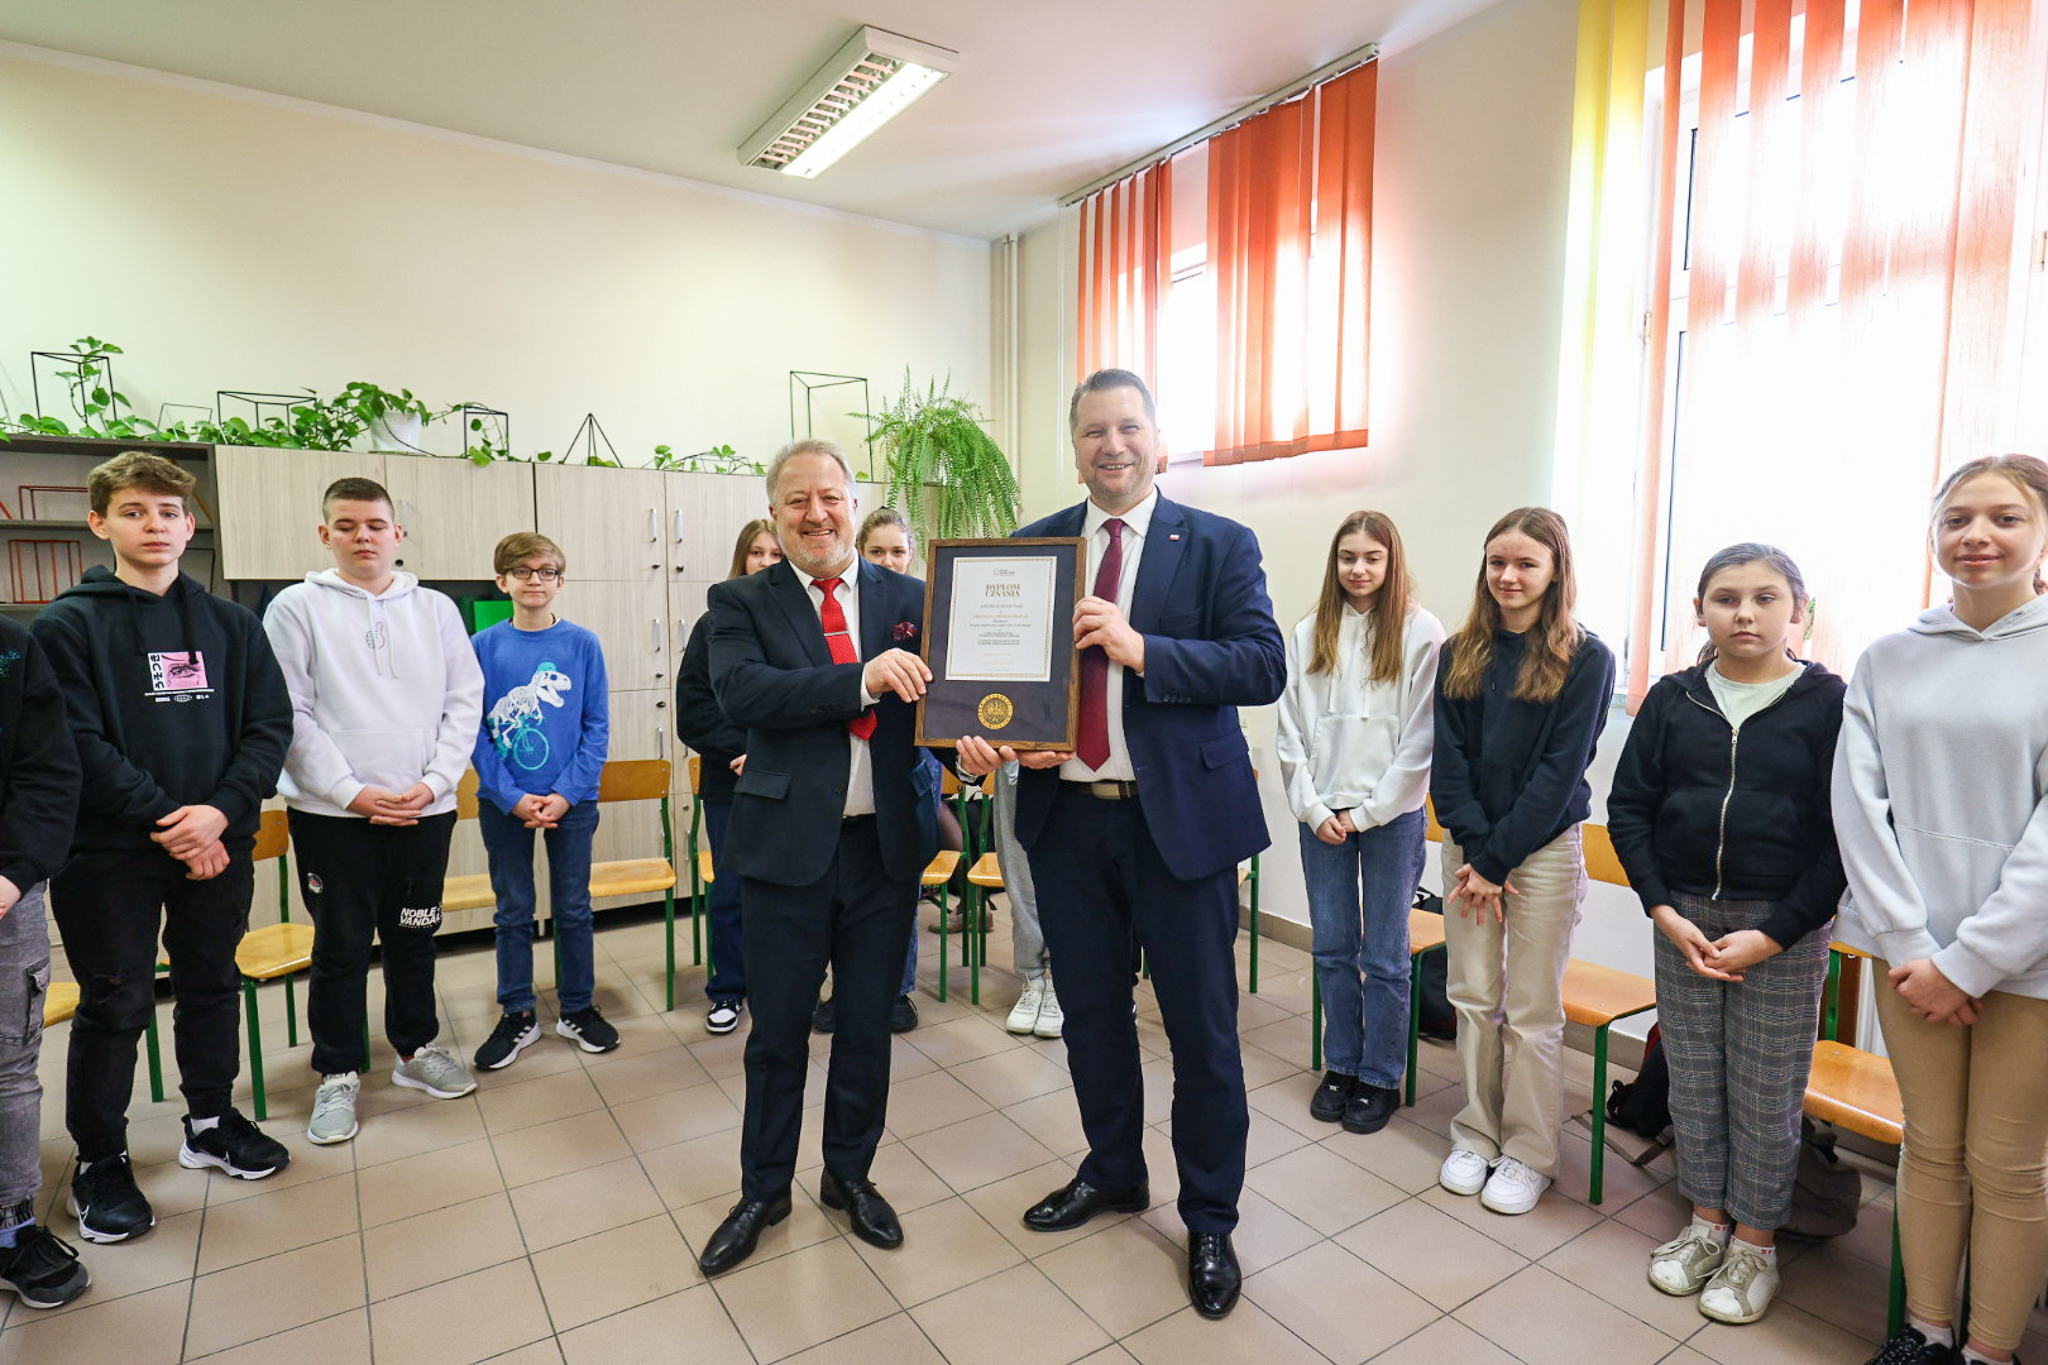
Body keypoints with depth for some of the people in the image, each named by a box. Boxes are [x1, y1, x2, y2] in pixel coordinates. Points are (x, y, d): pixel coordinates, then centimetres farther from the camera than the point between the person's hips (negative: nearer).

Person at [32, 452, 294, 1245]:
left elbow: (270, 725, 0)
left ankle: (211, 1121, 33)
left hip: (218, 843, 3)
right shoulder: (67, 625, -3)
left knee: (213, 987, 15)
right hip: (108, 853, -3)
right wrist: (167, 819, -17)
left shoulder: (232, 624, 6)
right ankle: (99, 1159, 24)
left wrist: (221, 809, -14)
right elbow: (78, 745, -11)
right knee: (115, 1006, 6)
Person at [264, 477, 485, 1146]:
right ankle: (338, 1073, 24)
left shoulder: (435, 609, 6)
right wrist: (352, 792, -13)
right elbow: (290, 714, -6)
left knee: (414, 936, 14)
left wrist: (434, 781, -8)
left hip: (425, 809, 2)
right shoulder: (296, 608, -1)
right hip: (332, 813, -2)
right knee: (341, 947, 8)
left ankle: (416, 1048, 32)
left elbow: (465, 702, 4)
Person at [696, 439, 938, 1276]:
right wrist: (861, 679, -28)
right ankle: (764, 1190, 37)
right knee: (777, 1031, 13)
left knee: (868, 1025, 16)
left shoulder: (908, 597, 5)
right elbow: (740, 692, -18)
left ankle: (850, 1175, 40)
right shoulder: (741, 602, -1)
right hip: (788, 843, -1)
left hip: (886, 845, 2)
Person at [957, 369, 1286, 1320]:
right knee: (1091, 1011, 19)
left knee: (1202, 1027, 8)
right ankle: (1112, 1171, 44)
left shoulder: (1217, 545, -3)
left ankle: (1209, 1222, 31)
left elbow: (1265, 666, -12)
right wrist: (980, 735, -14)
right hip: (1065, 813, 4)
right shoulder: (1034, 545, 7)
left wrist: (1143, 649, -23)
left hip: (1179, 817, -3)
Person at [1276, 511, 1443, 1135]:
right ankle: (1340, 1066, 28)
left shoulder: (1421, 632, -4)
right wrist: (1314, 810, -2)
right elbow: (1290, 733, 6)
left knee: (1384, 957, 7)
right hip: (1320, 815, 3)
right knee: (1332, 949, 12)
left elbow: (1422, 740, -7)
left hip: (1391, 815, -3)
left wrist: (1367, 813, -8)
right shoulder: (1307, 634, 6)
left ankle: (1380, 1078, 23)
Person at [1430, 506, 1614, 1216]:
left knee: (1532, 1011, 5)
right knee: (1473, 997, 10)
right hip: (1470, 844, 4)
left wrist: (1498, 857, -13)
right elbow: (1447, 757, 2)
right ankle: (1475, 1135, 27)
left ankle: (1530, 1154, 23)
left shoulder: (1585, 658, -6)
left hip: (1543, 848, -3)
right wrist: (1474, 845, -9)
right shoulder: (1460, 654, 6)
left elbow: (1560, 769, -11)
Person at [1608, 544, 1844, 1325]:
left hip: (1784, 926, -2)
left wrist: (1773, 935, -13)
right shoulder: (1672, 699, 0)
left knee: (1766, 1091, 10)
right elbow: (1628, 808, 2)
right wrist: (1664, 912, -7)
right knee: (1692, 1078, 13)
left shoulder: (1828, 702, -6)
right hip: (1683, 915, 3)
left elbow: (1843, 835, -8)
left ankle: (1756, 1243, 30)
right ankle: (1706, 1221, 33)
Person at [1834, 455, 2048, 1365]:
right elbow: (1858, 802, -1)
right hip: (1911, 949, 2)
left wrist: (1970, 961, -13)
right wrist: (1909, 944, -8)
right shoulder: (1889, 658, 4)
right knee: (1930, 1148, 14)